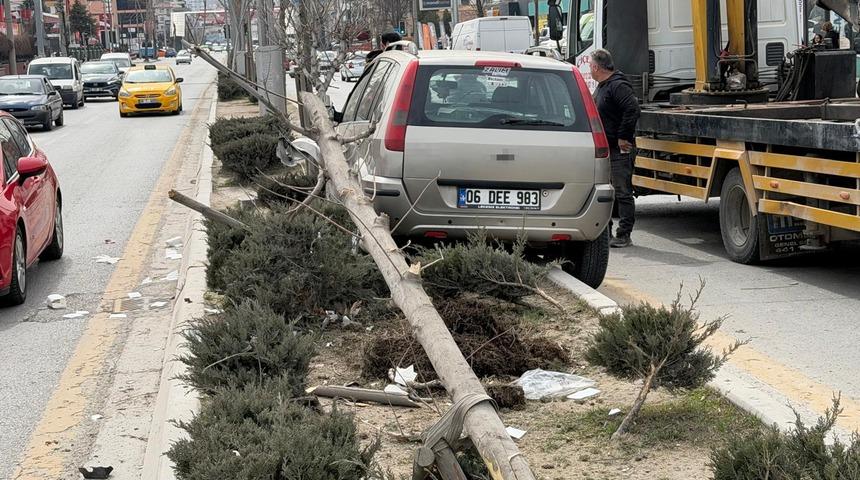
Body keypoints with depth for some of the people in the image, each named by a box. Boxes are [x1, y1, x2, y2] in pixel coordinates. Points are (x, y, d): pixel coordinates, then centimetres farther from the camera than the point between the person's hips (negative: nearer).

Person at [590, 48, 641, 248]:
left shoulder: (618, 86, -15)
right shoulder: (601, 87, 18)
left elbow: (632, 110, -26)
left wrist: (624, 138, -22)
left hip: (619, 150, -11)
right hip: (604, 149, 11)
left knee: (622, 193, -6)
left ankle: (624, 236, -4)